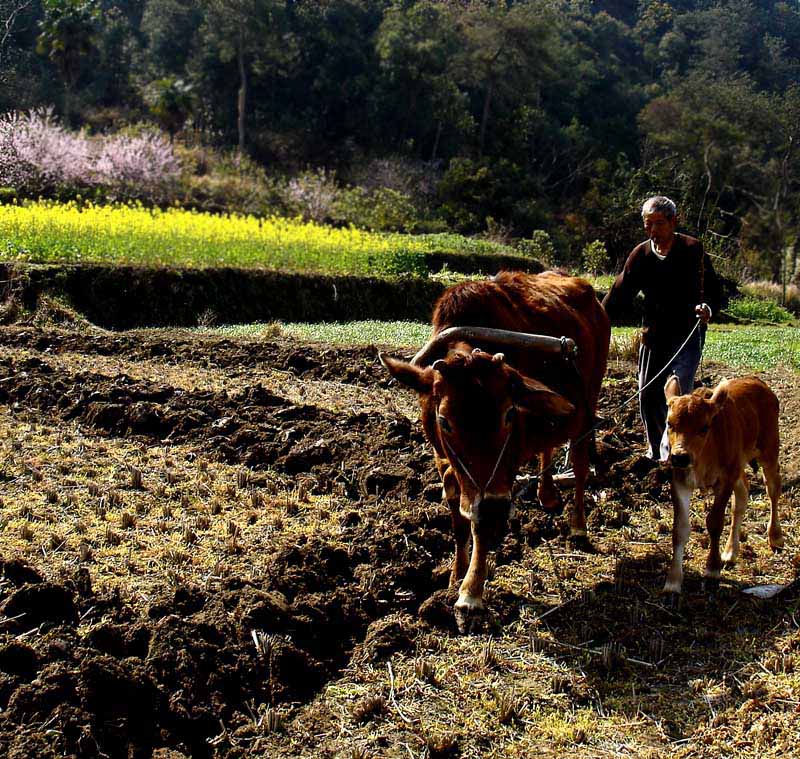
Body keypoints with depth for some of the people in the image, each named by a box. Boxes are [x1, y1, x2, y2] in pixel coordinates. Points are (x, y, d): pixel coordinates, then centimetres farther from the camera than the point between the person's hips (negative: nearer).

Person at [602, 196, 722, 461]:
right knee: (648, 397, 9)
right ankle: (655, 454, 26)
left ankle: (670, 455, -16)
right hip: (653, 336, 5)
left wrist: (707, 308, -30)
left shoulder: (693, 250, -8)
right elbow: (618, 293, 2)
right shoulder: (641, 254, 3)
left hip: (687, 336, -5)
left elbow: (714, 291, -8)